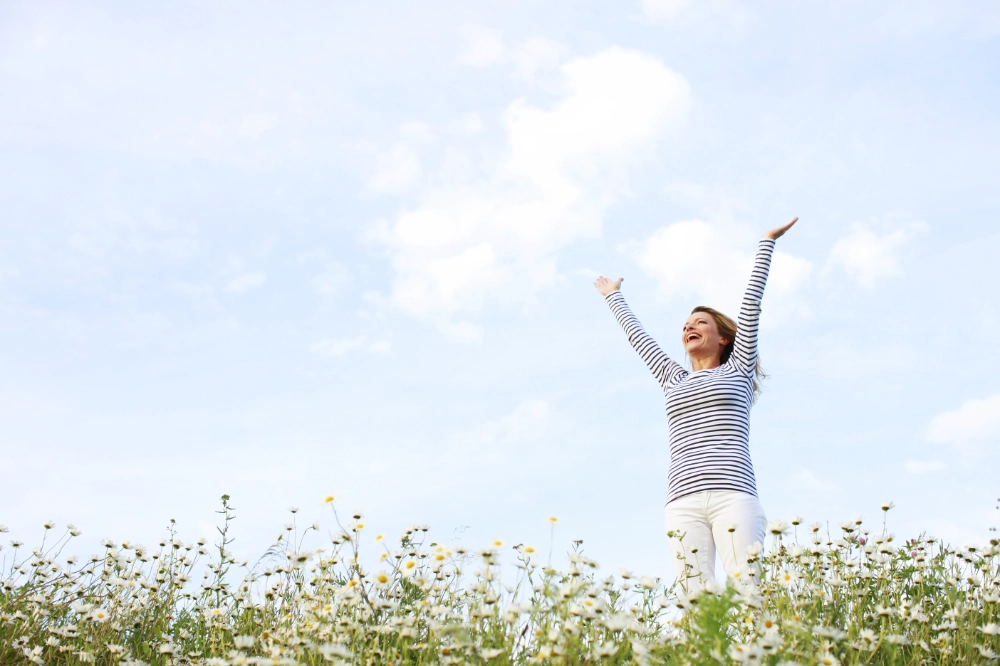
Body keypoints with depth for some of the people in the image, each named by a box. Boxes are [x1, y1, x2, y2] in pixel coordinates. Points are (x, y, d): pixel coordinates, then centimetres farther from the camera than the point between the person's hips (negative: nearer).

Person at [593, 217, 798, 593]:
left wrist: (767, 243, 19)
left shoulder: (736, 370, 18)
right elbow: (637, 336, 38)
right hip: (683, 503, 3)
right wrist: (613, 297, 50)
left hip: (733, 494, -3)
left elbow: (752, 303, 18)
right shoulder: (673, 380, 26)